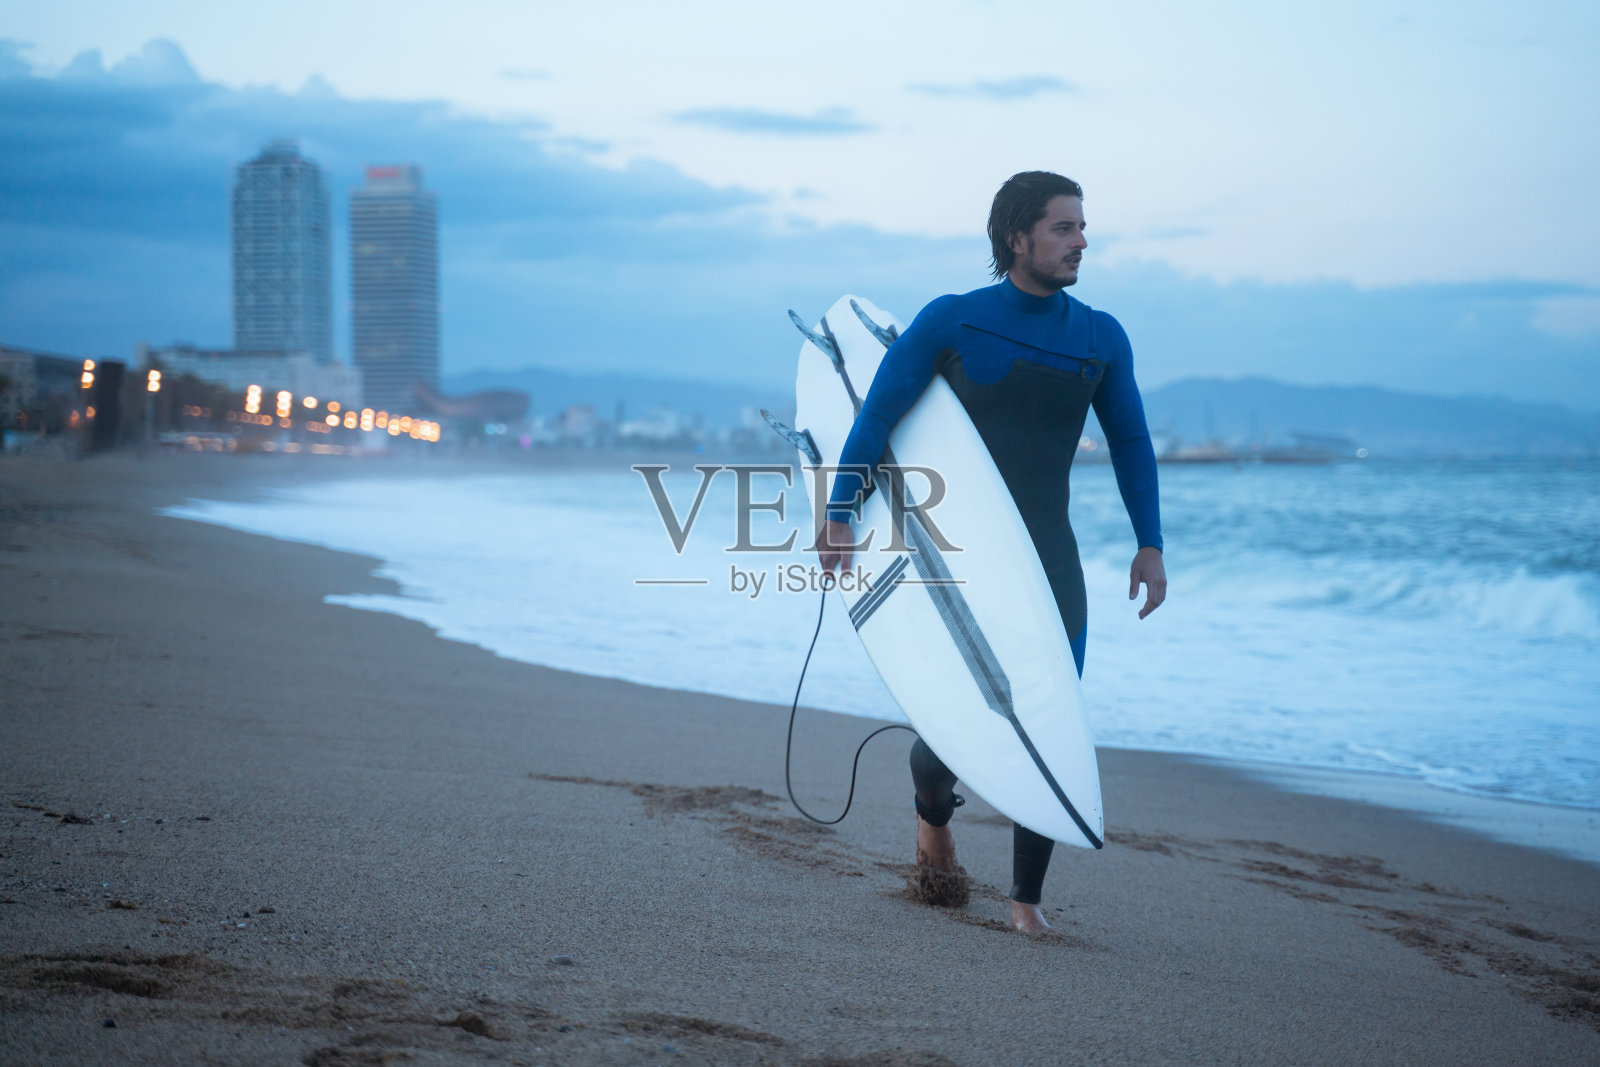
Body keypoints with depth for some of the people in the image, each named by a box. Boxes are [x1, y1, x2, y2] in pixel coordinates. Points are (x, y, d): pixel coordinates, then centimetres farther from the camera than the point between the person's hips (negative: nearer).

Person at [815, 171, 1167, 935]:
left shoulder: (1101, 339, 3)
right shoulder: (951, 322, -7)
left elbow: (1130, 442, 11)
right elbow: (876, 414, -7)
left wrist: (1149, 543, 4)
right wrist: (839, 515, -14)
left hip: (1049, 564, 3)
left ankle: (1027, 899, 9)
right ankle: (933, 812, 36)